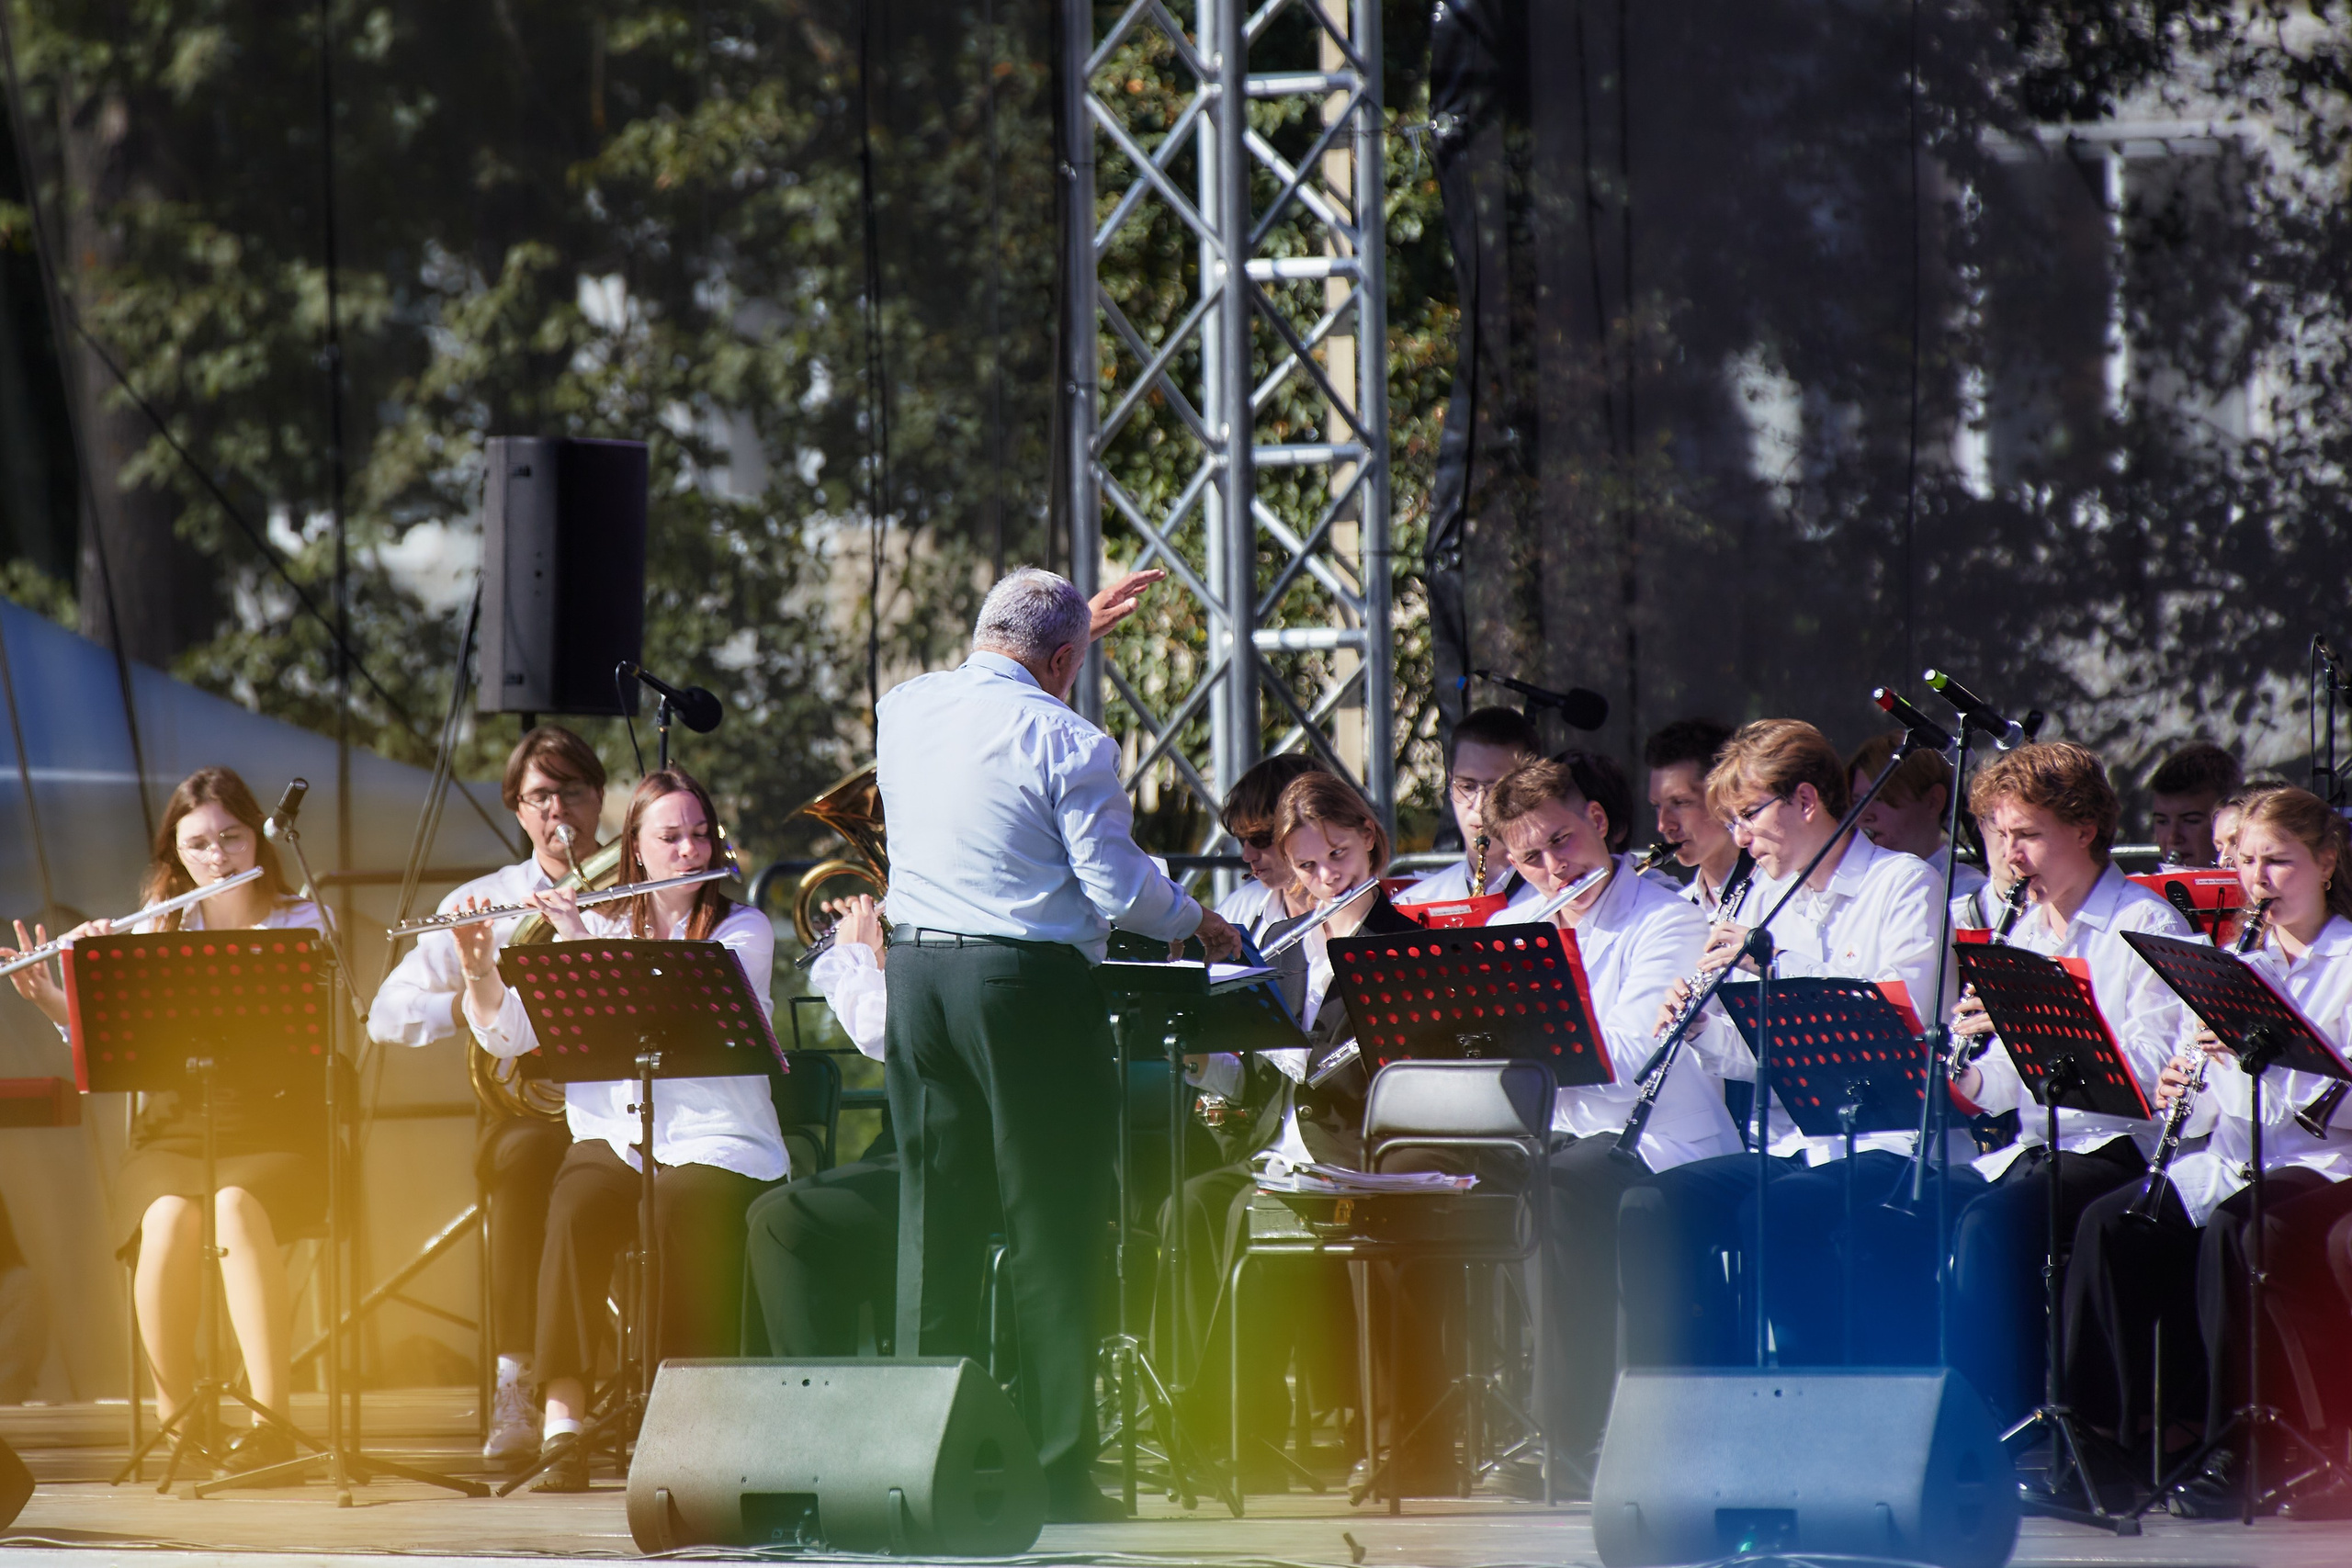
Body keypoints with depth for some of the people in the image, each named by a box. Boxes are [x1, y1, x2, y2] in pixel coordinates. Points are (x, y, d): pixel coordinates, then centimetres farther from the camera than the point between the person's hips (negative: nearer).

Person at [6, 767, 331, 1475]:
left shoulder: (299, 924, 4)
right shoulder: (158, 930, 13)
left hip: (273, 1130, -2)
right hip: (174, 1129, 2)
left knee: (234, 1207, -36)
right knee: (169, 1218, -33)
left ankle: (270, 1421, -35)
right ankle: (175, 1417, -16)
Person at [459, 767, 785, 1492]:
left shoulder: (743, 929, 6)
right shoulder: (601, 927, 14)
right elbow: (506, 1034, 8)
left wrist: (584, 943, -17)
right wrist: (480, 971, -11)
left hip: (713, 1143, -2)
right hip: (611, 1137, 2)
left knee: (685, 1213, -35)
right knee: (577, 1207, -31)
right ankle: (563, 1425, -33)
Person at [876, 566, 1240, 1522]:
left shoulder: (902, 710, 8)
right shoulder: (1064, 742, -11)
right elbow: (1117, 883, -11)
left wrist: (1065, 620, 41)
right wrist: (1196, 923, 9)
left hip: (917, 975, 6)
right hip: (1032, 980, -6)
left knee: (934, 1226, 10)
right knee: (1050, 1230, -1)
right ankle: (1060, 1472, -3)